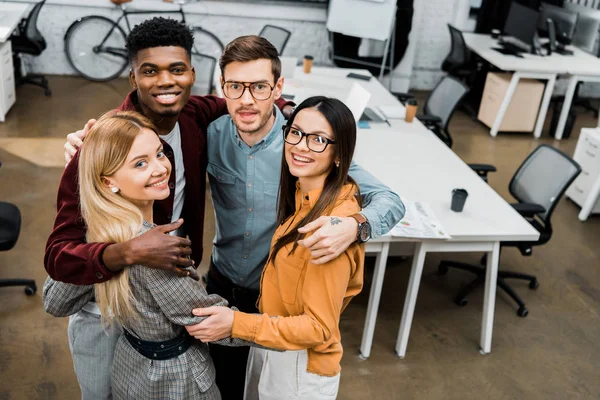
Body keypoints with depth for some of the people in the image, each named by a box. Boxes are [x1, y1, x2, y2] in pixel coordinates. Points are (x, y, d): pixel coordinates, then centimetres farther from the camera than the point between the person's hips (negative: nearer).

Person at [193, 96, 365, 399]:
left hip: (300, 366, -7)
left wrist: (237, 324, -28)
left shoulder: (335, 225, -30)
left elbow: (319, 327, -26)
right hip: (272, 346, 8)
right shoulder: (303, 194, -3)